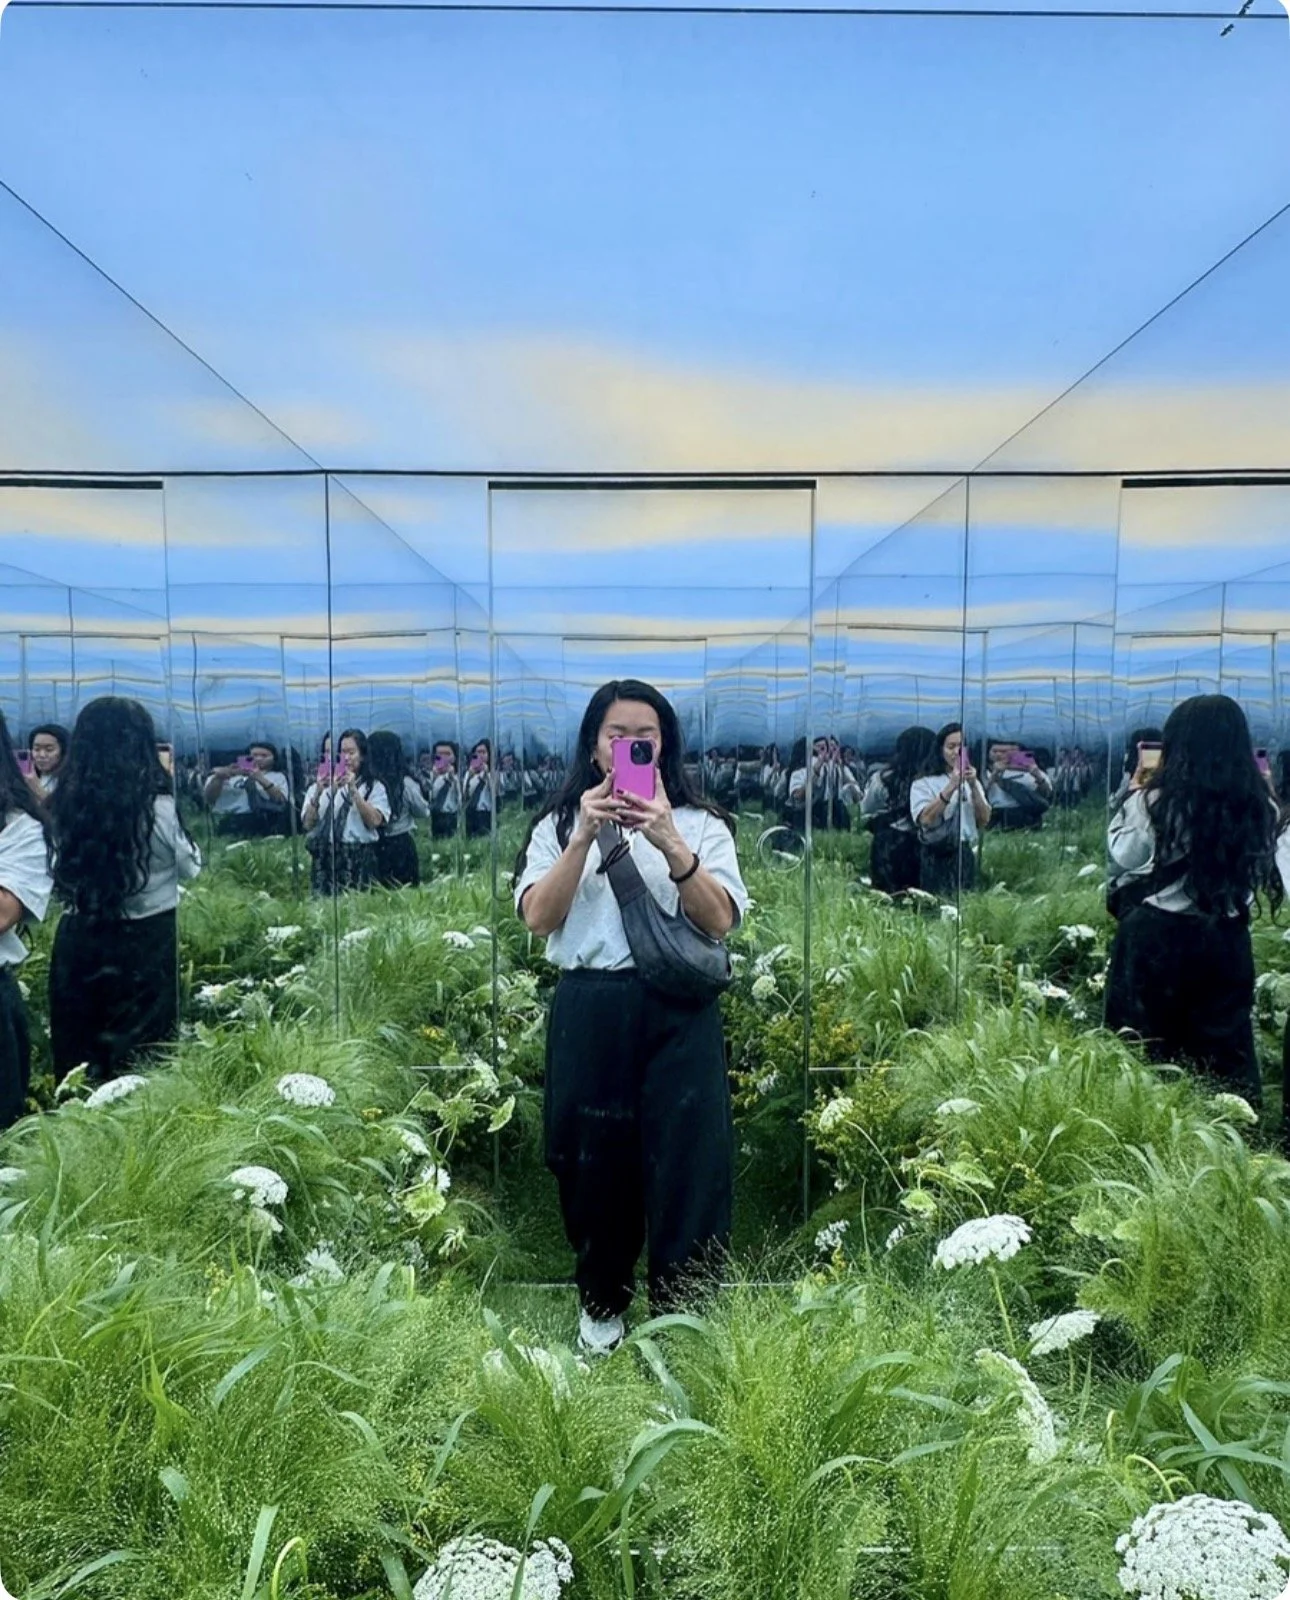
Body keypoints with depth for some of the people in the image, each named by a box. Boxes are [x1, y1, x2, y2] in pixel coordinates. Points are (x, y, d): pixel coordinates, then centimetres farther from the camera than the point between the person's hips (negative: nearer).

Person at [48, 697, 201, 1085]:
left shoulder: (64, 804, -5)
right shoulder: (158, 807, -16)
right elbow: (191, 867, 2)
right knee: (141, 1059, 10)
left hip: (76, 941, 4)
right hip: (145, 944, -4)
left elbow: (65, 866, 13)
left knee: (77, 1054, 16)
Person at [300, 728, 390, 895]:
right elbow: (307, 825, 1)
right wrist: (317, 794, -12)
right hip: (325, 858, 1)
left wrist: (353, 790, -13)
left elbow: (374, 821, -9)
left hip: (359, 859, -1)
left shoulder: (375, 787, 7)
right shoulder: (318, 786, 11)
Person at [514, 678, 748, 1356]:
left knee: (684, 1162, -2)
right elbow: (538, 918, -5)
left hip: (678, 1014, -1)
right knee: (595, 1164, 11)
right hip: (588, 1013, 1)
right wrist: (585, 836, -16)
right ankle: (601, 1304, 35)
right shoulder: (559, 824, 10)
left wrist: (672, 845, -21)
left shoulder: (701, 824, 7)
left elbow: (720, 921, -7)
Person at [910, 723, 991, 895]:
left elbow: (984, 821, 1)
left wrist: (973, 787, -10)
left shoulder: (972, 781, 13)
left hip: (967, 855, 5)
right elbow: (925, 819, -18)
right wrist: (951, 786, -22)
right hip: (936, 857, -4)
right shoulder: (924, 783, -2)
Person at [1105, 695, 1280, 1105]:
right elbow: (1261, 870, 8)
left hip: (1156, 936, -3)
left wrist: (1133, 794, 5)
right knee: (1225, 1046, 14)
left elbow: (1123, 858, -2)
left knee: (1145, 1047, 11)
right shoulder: (1259, 807, -3)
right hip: (1226, 939, 3)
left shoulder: (1154, 802, -15)